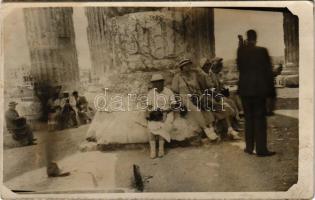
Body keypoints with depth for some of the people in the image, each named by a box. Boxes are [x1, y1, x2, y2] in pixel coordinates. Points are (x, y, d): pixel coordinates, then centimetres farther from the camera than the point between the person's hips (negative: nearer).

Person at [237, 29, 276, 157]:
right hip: (259, 89, -3)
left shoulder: (240, 51, -1)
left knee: (248, 118, 12)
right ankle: (261, 149, 4)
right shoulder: (262, 51, -9)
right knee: (260, 118, 2)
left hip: (245, 89, 3)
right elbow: (268, 71, -6)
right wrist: (271, 90, 2)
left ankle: (249, 147, 17)